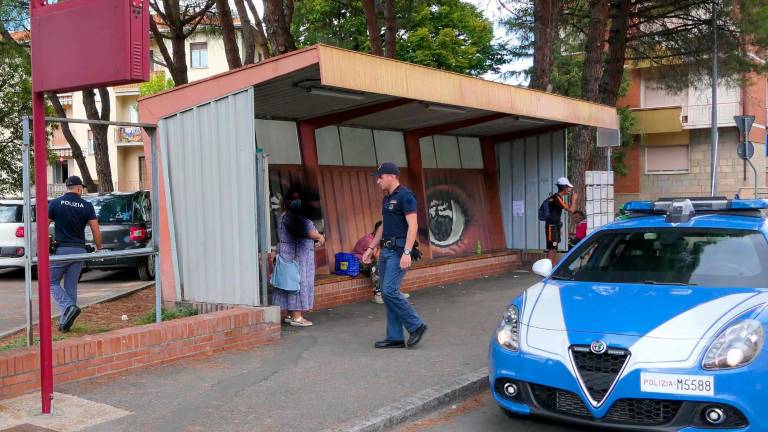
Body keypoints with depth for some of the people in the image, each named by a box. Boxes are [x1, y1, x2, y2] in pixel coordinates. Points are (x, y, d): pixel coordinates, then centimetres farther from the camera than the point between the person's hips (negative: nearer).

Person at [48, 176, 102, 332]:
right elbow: (96, 231, -1)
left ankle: (69, 307, -12)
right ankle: (65, 322, 12)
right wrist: (99, 249, 13)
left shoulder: (55, 204, -1)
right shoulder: (87, 206, 1)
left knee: (52, 282, 11)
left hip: (61, 249, -2)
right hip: (79, 251, 2)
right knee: (71, 287, 10)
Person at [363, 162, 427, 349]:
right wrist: (371, 248, 20)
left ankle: (416, 326, -1)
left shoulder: (405, 196, -10)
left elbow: (413, 225, -17)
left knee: (389, 291, -16)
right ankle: (395, 337, 12)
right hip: (386, 250, 9)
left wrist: (407, 253, -24)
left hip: (399, 251, -9)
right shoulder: (387, 199, 18)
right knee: (387, 293, 7)